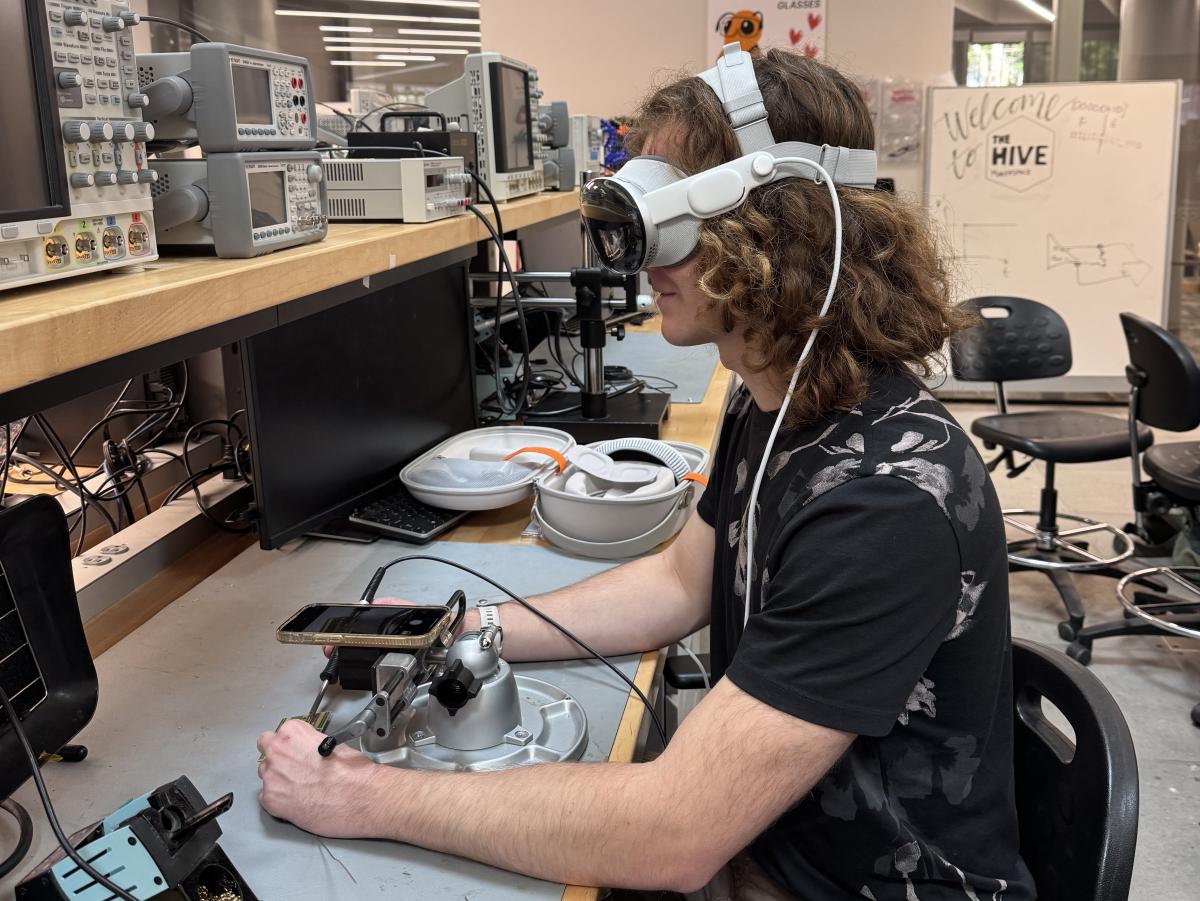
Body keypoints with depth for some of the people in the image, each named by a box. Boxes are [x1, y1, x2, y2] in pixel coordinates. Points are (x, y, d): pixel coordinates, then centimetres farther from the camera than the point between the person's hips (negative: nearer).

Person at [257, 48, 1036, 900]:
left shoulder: (888, 505, -32)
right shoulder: (771, 405, -3)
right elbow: (679, 582, 10)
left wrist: (369, 798, -23)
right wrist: (462, 633, 0)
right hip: (754, 828, 7)